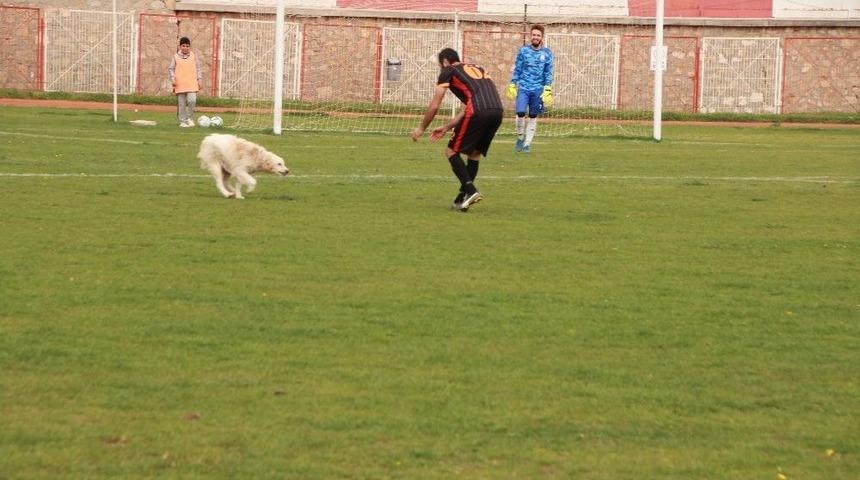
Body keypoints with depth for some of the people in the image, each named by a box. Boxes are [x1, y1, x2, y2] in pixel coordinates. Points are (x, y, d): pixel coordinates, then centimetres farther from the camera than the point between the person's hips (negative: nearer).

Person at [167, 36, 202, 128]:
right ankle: (182, 121, 10)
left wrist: (199, 80, 5)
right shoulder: (176, 57, 6)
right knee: (181, 104, 1)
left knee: (192, 100, -15)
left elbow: (198, 68, 12)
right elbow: (171, 69, 7)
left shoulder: (193, 56, 8)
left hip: (192, 84, 0)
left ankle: (190, 118, 4)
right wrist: (172, 78, -7)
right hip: (180, 84, 0)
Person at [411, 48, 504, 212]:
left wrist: (421, 128, 26)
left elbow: (434, 106, 12)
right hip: (498, 110, 7)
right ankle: (464, 197, 19)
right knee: (475, 153, 22)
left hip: (478, 112, -7)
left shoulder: (448, 71, 15)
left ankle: (470, 191, -7)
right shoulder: (477, 69, 35)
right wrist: (446, 128, 41)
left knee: (451, 151, 6)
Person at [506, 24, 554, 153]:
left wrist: (548, 90, -3)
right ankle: (520, 138, 6)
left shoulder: (547, 53, 3)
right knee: (520, 113, -15)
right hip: (523, 88, -1)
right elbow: (517, 69, 7)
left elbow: (548, 73, 4)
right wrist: (512, 85, 3)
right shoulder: (523, 51, 3)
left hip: (538, 90, 1)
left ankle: (527, 143, 13)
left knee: (533, 117, 4)